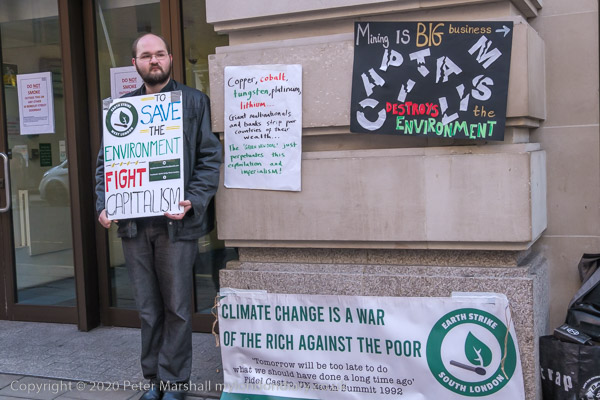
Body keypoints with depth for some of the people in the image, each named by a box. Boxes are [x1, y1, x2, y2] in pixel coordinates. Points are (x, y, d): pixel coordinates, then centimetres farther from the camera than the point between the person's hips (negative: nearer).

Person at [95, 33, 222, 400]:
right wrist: (104, 205, -3)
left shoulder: (194, 101, 3)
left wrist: (193, 201, -16)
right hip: (133, 222, 3)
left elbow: (210, 158, -2)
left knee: (177, 308, 4)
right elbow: (105, 162, 13)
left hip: (176, 223, -3)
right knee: (148, 309, 12)